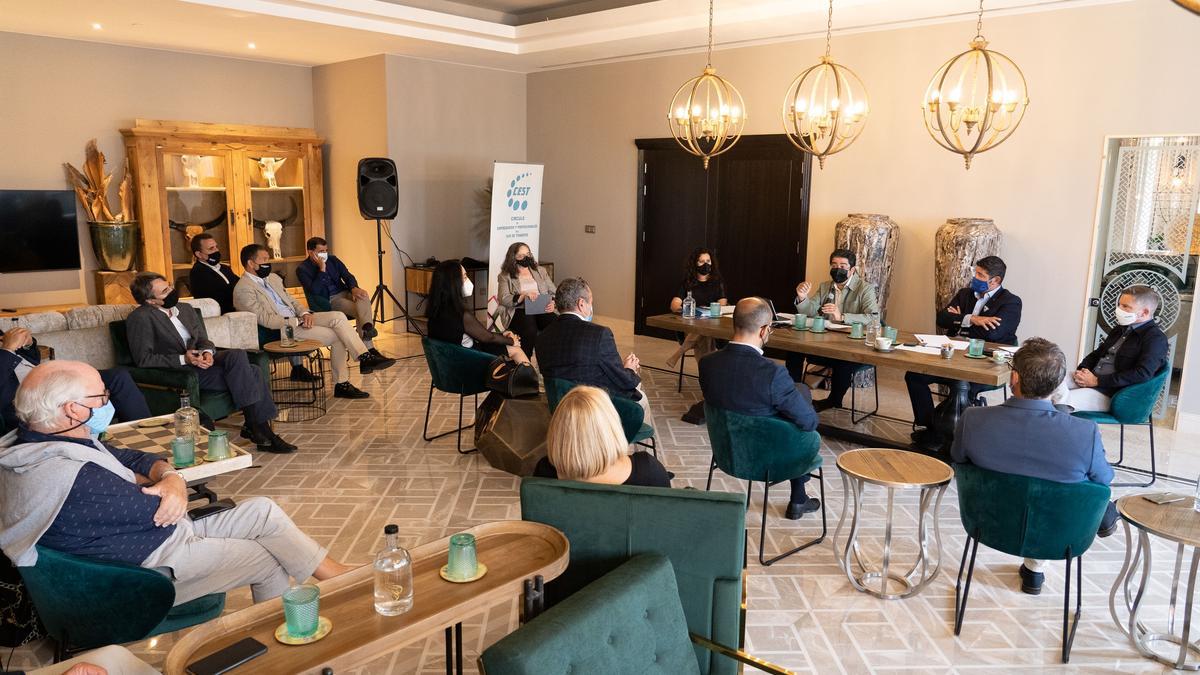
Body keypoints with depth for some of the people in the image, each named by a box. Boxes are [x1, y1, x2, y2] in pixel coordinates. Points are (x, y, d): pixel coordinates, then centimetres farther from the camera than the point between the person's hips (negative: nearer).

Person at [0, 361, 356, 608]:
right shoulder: (70, 475, -34)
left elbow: (133, 457, 5)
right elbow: (154, 509, -26)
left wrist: (172, 478, -16)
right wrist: (150, 487, -3)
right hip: (156, 565, -9)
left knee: (262, 510, 4)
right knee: (269, 560, 2)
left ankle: (334, 574, 15)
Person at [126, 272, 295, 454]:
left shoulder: (185, 308, 19)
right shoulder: (140, 318, -4)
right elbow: (143, 360, -11)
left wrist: (207, 352, -7)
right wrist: (183, 359, -20)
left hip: (198, 361, 7)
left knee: (245, 364, -20)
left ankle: (255, 426, -17)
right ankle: (257, 426, -20)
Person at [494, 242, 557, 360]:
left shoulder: (540, 272, 23)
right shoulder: (505, 276, 11)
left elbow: (553, 292, 18)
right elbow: (503, 299, -4)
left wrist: (553, 302, -6)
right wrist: (523, 295, -19)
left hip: (542, 309, 3)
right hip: (518, 311, -3)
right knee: (530, 329, -37)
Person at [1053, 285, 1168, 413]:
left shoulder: (1156, 338, -7)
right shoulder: (1122, 329, 19)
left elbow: (1143, 374, -20)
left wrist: (1097, 381, -19)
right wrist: (1082, 371, 3)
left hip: (1113, 394, -8)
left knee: (1062, 404, -33)